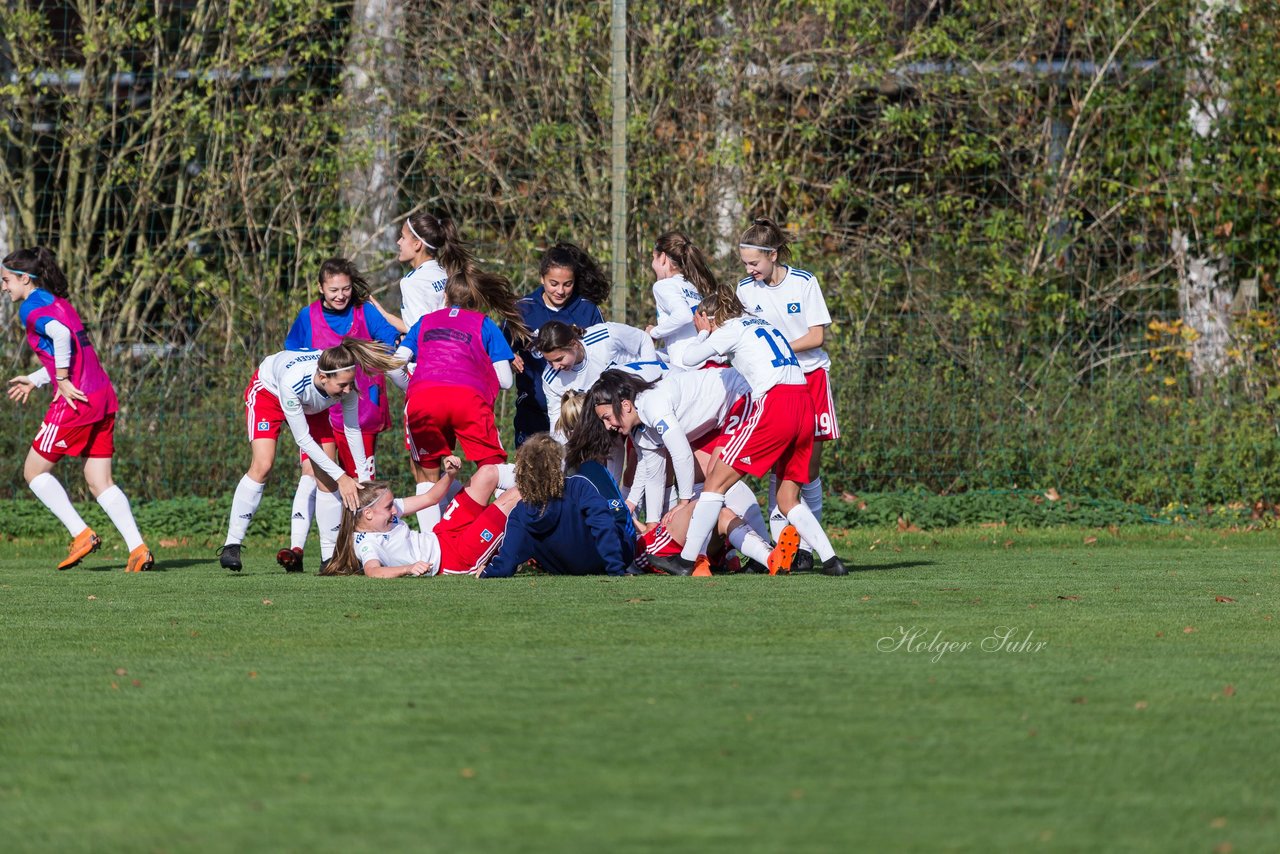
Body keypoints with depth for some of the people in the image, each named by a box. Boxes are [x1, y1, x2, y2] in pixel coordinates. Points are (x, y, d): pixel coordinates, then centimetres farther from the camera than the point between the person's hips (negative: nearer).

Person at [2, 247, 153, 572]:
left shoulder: (32, 307, -6)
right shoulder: (57, 302, 20)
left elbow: (61, 334, -26)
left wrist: (62, 380, -19)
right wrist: (34, 381, 33)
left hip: (75, 400, -8)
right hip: (103, 396, 8)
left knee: (34, 471, 7)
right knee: (100, 482, 8)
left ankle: (82, 535, -1)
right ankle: (138, 549, -5)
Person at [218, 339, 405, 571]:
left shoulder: (346, 384, -33)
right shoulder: (293, 381, -45)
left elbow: (353, 430, -16)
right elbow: (303, 439, -35)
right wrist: (341, 477, -34)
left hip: (311, 405, 4)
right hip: (267, 392, -4)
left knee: (325, 476, -6)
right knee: (262, 466, -20)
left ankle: (330, 557, 1)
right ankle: (231, 545, -13)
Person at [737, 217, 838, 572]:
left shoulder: (804, 282, -9)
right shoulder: (745, 289, 0)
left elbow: (816, 336, -9)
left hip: (810, 375, -2)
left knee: (810, 466, -2)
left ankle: (806, 544, 4)